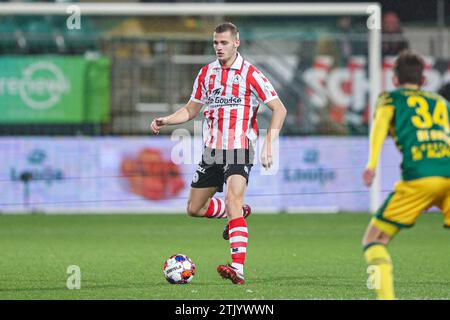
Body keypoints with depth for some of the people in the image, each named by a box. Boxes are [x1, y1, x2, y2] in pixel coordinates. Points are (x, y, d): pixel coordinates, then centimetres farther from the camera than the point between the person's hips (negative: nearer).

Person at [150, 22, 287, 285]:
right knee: (195, 209, 11)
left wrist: (269, 144, -20)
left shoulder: (250, 74, -8)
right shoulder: (206, 73, 9)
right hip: (211, 150, 7)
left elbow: (279, 109, -9)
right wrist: (164, 121, 1)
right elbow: (191, 110, 19)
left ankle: (238, 270, -34)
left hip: (239, 150, -7)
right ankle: (239, 213, 40)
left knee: (233, 200, -27)